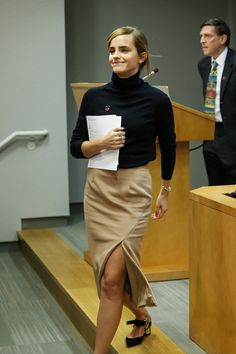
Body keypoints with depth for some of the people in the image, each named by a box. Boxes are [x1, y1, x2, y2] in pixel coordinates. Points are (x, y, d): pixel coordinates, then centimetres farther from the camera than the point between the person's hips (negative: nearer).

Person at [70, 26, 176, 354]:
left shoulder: (157, 100, -7)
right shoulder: (94, 96, 0)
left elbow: (167, 146, 8)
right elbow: (76, 147, 4)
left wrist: (165, 192, 16)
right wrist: (101, 143, -17)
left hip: (134, 191, -4)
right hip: (98, 189, 4)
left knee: (112, 278, -9)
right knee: (110, 273, 15)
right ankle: (142, 315, 44)